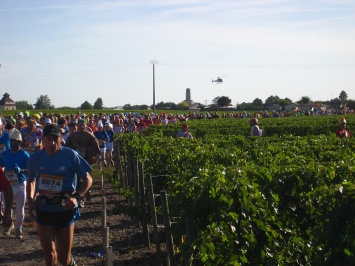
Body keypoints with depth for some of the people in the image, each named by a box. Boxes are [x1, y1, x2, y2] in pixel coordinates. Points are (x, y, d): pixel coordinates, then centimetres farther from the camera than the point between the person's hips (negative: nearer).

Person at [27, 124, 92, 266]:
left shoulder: (70, 155, -9)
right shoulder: (35, 158, 1)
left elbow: (88, 180, -3)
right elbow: (31, 180, 19)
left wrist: (76, 197, -19)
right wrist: (30, 200, 2)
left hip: (65, 210, -2)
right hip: (43, 210, 2)